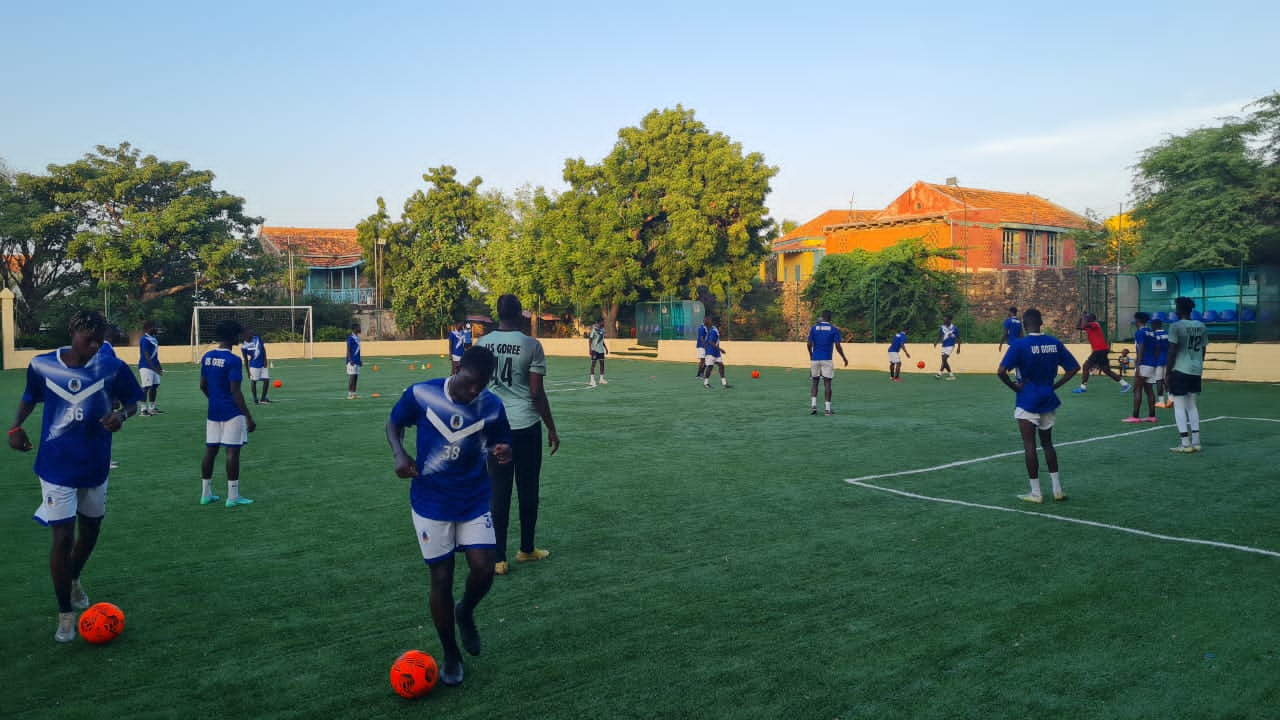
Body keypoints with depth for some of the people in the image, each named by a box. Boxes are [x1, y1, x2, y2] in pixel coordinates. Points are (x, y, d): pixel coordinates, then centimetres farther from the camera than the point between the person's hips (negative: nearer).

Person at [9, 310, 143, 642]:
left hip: (95, 465, 2)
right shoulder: (42, 365, -8)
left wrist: (121, 414, -21)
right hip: (57, 466, -2)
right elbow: (30, 397, 12)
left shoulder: (112, 366, -10)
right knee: (63, 537, -6)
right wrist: (16, 426, -3)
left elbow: (132, 401, 1)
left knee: (90, 530, 18)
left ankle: (73, 579, 51)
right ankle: (65, 614, 12)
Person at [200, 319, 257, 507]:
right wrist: (248, 417, -17)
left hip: (213, 412, 7)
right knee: (232, 451, -3)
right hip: (232, 413, -7)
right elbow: (235, 392, -19)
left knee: (210, 450, 11)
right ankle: (232, 497, 0)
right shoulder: (233, 360, -16)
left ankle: (206, 494, 18)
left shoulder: (207, 357, 7)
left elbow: (203, 386, 15)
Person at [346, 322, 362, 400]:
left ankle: (353, 394, 11)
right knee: (351, 377, -8)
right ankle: (349, 394, -6)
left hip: (357, 361, 8)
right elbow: (348, 350, -13)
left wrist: (359, 361, 21)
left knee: (356, 377, 8)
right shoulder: (350, 338, -10)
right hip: (352, 361, -8)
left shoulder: (357, 338, 16)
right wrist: (350, 360, -21)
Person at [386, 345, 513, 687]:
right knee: (441, 578, 2)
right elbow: (394, 423, 4)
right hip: (431, 502, -1)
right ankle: (451, 655, 22)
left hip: (475, 501, 2)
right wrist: (400, 454, -14)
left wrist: (503, 454, -20)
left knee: (484, 569, -10)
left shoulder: (492, 406, -9)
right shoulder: (420, 394, -13)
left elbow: (498, 445, 5)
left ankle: (465, 613, 26)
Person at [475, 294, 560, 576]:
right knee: (528, 490, 11)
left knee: (499, 492, 7)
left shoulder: (482, 343, 3)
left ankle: (498, 559, 8)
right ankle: (526, 550, 24)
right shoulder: (531, 345, -8)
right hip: (526, 426, -3)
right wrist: (551, 429, 2)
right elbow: (537, 393, -8)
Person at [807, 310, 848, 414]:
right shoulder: (834, 330, -2)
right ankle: (828, 409, 0)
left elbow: (809, 344, -2)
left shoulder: (814, 328, 2)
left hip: (815, 359, 2)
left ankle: (813, 405, 0)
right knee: (827, 383, 2)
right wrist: (844, 358, 7)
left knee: (814, 382, 13)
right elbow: (837, 346, -7)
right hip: (827, 359, -2)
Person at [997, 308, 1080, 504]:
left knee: (1029, 445, 3)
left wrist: (1014, 386, -9)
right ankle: (1057, 489, 18)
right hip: (1048, 400, 5)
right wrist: (1055, 385, 6)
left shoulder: (1019, 344, -14)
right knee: (1047, 443, 18)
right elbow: (1073, 368, 5)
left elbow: (1001, 371, -23)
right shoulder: (1054, 343, 1)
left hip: (1027, 401, -5)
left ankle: (1035, 493, 6)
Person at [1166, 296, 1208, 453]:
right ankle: (1196, 442, 15)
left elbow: (1172, 352, -12)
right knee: (1193, 407, 15)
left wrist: (1167, 373, -6)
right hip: (1196, 371, 7)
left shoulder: (1176, 327, -11)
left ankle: (1186, 444, -3)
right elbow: (1203, 351, 13)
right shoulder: (1201, 326, 9)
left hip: (1180, 370, -7)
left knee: (1179, 407, -1)